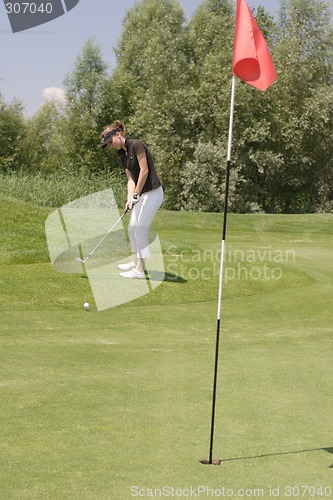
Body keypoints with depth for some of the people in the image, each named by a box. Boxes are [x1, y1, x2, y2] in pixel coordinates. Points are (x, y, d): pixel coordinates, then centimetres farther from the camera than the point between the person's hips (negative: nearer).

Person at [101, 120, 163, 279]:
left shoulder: (136, 145, -15)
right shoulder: (123, 154, 11)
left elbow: (144, 170, -19)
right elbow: (130, 179, 6)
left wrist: (136, 195, -16)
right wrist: (129, 199, -8)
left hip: (152, 192, -9)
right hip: (142, 194, 9)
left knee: (140, 229, -7)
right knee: (132, 228, 15)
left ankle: (140, 271, -2)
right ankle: (135, 262, 31)